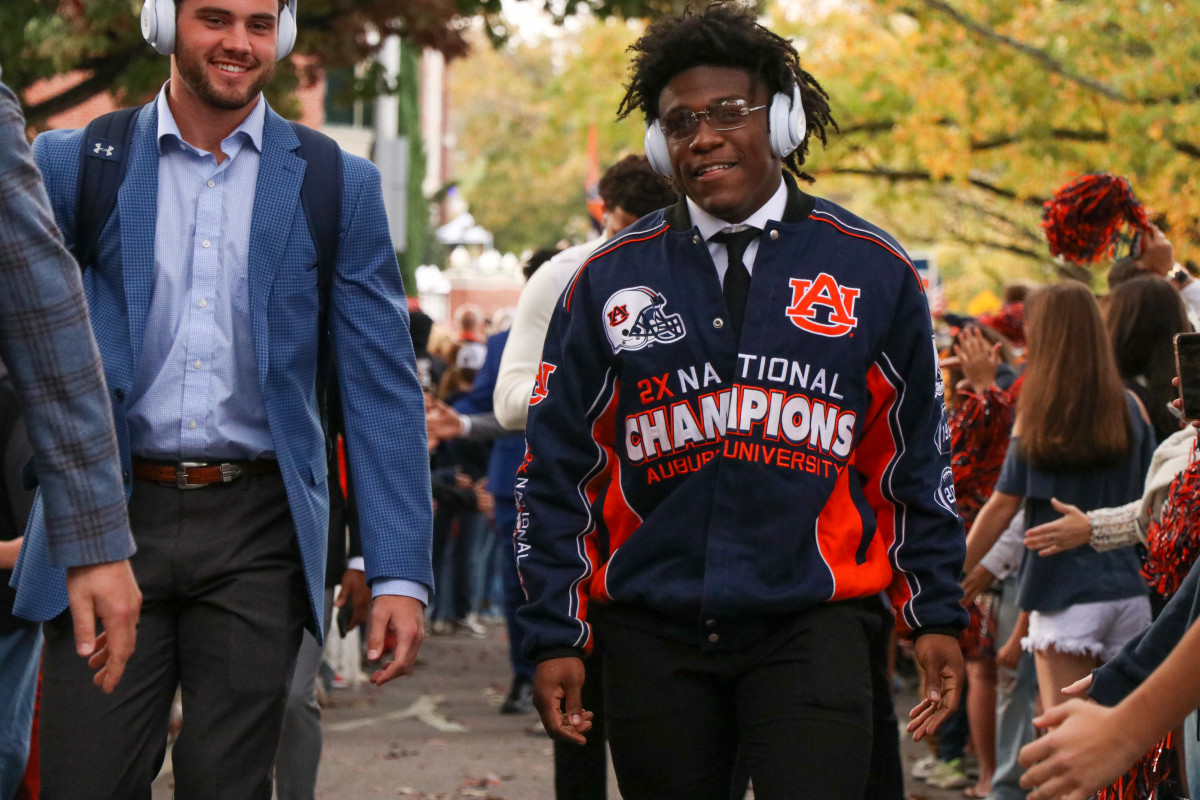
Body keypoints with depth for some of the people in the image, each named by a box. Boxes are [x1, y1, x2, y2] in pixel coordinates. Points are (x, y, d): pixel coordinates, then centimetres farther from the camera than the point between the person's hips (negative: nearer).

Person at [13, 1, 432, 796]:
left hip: (257, 533, 0)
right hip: (113, 521, 0)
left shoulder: (339, 187, 5)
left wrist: (400, 574, -4)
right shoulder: (73, 164, 5)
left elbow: (383, 392, 3)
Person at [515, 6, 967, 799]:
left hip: (816, 623, -1)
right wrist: (556, 637, 4)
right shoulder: (611, 280, 5)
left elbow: (918, 459, 11)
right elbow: (555, 470, 8)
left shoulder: (872, 271, 4)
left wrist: (938, 616, 9)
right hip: (653, 634, 2)